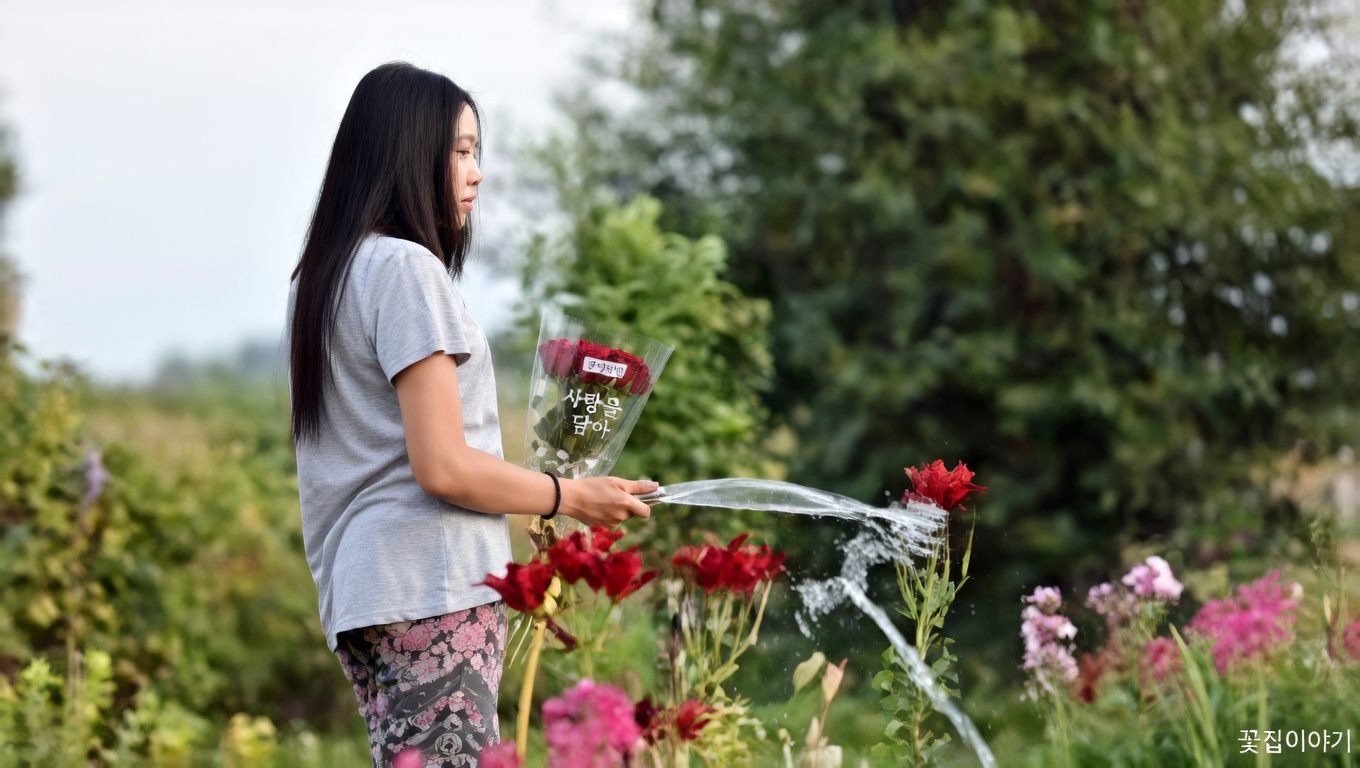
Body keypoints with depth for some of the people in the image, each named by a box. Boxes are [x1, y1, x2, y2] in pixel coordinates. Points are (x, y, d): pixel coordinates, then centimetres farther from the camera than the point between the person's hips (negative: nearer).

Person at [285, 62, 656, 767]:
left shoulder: (319, 279, 20)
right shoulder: (406, 267, -8)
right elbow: (442, 466, -14)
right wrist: (574, 498, -2)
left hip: (356, 591, 9)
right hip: (432, 586, -9)